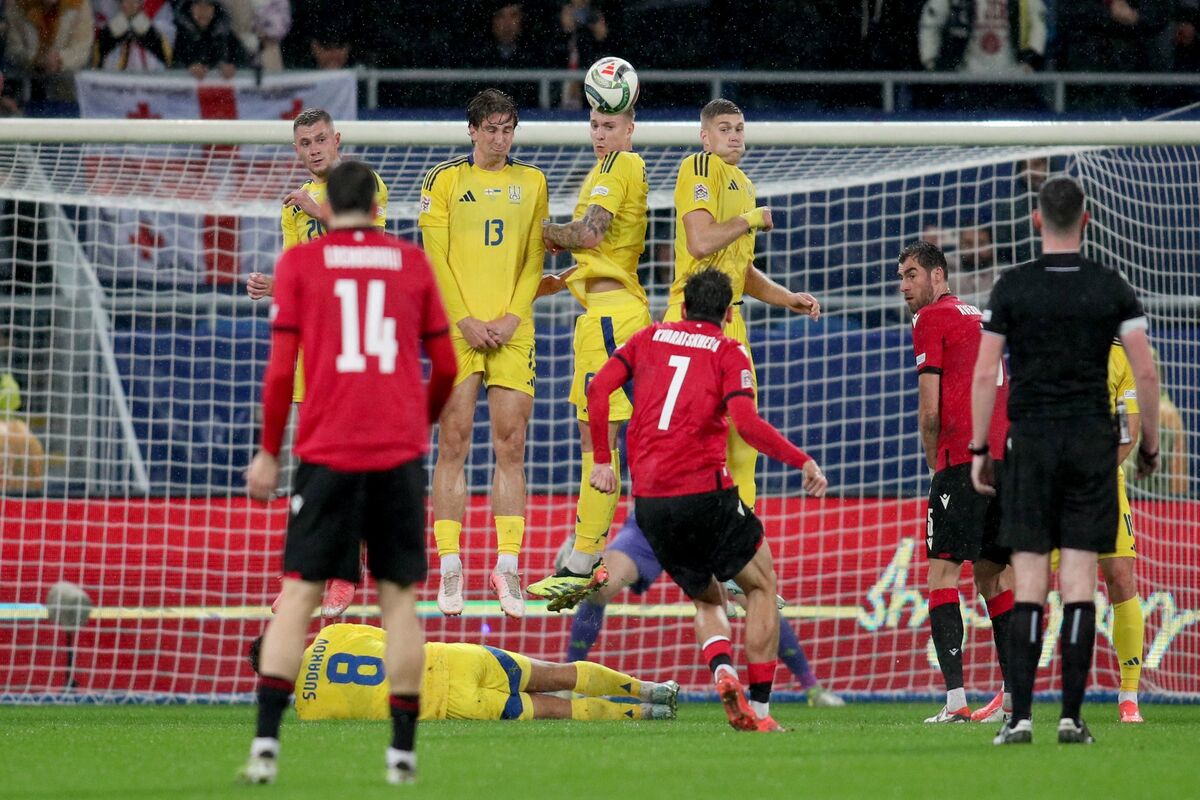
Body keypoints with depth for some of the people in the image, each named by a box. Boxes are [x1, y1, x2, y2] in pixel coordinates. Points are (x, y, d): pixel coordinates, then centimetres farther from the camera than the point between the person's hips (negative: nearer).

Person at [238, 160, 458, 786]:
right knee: (398, 595, 7)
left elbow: (280, 367, -2)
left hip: (327, 452, -1)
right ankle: (402, 751, 4)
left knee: (298, 592, 2)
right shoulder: (411, 263, 8)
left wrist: (268, 452, 7)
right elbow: (445, 367, 12)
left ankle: (266, 741, -8)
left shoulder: (299, 263, 3)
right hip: (401, 452, 1)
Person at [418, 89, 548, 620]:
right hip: (457, 326, -2)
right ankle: (449, 568, -1)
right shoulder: (445, 180, 4)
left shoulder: (531, 183, 11)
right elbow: (436, 257, 0)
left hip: (511, 331, 2)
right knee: (454, 445, -3)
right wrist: (464, 320, -10)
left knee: (510, 446, -2)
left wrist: (511, 317, -5)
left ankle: (507, 566, 0)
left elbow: (534, 258, 8)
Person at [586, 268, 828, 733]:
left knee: (706, 599, 22)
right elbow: (746, 423, -12)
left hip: (648, 500, 4)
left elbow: (598, 388, 3)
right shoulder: (728, 353, 3)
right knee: (762, 585, 13)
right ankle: (759, 710, 3)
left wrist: (602, 460, 10)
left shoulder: (649, 338, 15)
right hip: (704, 492, -4)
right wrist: (803, 462, -6)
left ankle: (721, 667, -9)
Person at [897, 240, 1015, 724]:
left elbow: (930, 412, -6)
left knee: (942, 570, -7)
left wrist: (935, 465, 7)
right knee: (992, 573, 13)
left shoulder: (932, 319, 0)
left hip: (963, 457, -7)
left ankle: (956, 698, -18)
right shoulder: (983, 321, 23)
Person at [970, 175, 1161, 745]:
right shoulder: (1111, 287, 1)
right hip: (1093, 442, 1)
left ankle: (1021, 715, -7)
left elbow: (984, 374, -5)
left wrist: (978, 451, 4)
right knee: (1080, 581, 1)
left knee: (1028, 584, -1)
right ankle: (1072, 716, -3)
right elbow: (1146, 372, -1)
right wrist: (1149, 444, 12)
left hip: (1031, 441, -1)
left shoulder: (1013, 287, -3)